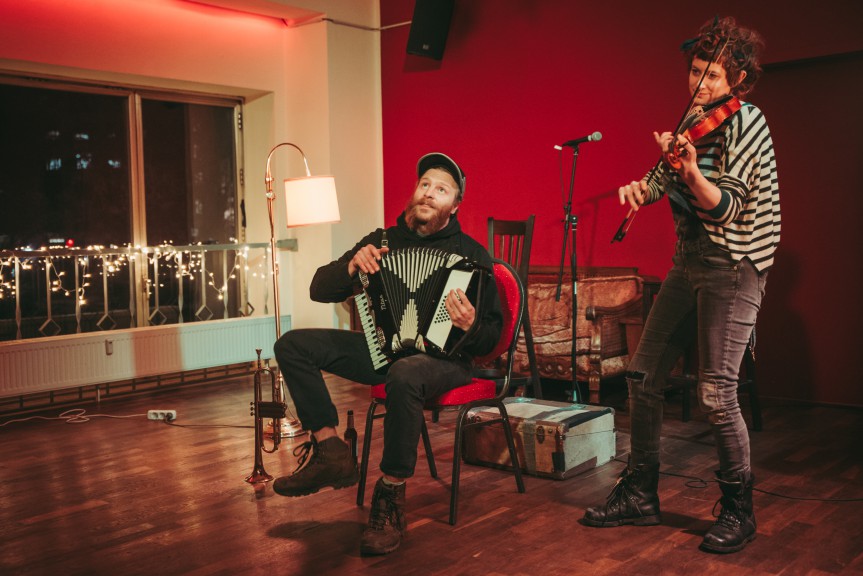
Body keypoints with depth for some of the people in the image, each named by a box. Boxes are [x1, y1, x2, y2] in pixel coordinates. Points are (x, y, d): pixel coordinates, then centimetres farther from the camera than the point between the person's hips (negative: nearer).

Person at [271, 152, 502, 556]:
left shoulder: (471, 255, -4)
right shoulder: (383, 241, 9)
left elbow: (491, 337, -6)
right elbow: (319, 290, 7)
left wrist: (469, 326, -30)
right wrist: (352, 266, -14)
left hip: (440, 358, -5)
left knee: (404, 375, -41)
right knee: (292, 345, -8)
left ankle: (391, 499, -24)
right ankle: (329, 451, -9)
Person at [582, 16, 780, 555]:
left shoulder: (746, 121, -10)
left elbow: (726, 208, -17)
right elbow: (664, 180, 15)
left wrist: (692, 171, -35)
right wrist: (640, 187, -7)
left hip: (733, 266, -8)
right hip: (689, 262, 8)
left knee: (717, 393, -11)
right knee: (644, 375, 6)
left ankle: (739, 511, 9)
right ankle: (640, 494, 19)